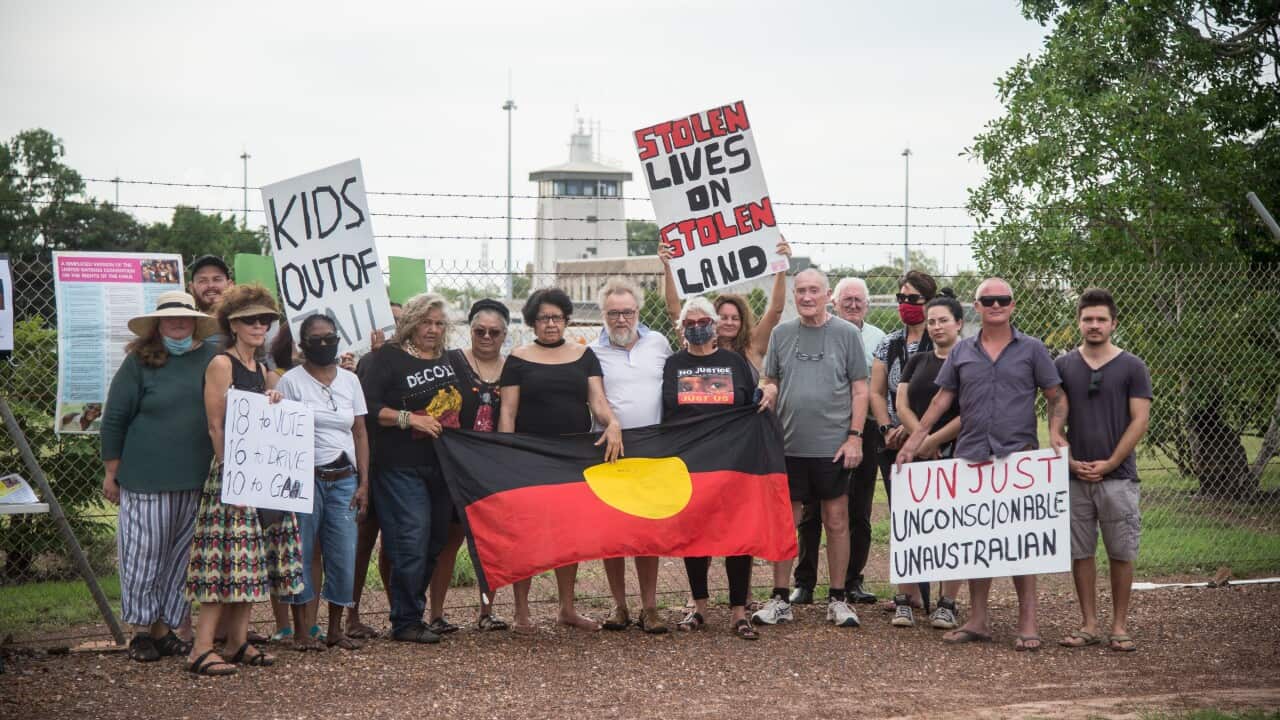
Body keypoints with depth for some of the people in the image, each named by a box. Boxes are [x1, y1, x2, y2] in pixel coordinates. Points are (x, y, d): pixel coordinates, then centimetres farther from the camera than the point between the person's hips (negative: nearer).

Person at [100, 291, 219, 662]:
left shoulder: (211, 359, 7)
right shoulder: (140, 362, -3)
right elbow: (114, 419, -1)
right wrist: (111, 472, -1)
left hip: (197, 481, 4)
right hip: (146, 479, -4)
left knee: (180, 558, 8)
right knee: (144, 554, 0)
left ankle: (165, 628, 18)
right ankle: (142, 630, 12)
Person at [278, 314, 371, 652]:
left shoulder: (350, 380, 13)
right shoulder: (291, 381, 1)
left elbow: (360, 434, 14)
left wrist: (363, 482, 7)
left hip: (344, 480, 4)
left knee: (344, 555, 0)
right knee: (301, 555, -3)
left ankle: (335, 629, 12)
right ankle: (303, 631, 5)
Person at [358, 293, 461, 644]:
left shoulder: (448, 361, 19)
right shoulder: (387, 358, -3)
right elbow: (369, 408, -11)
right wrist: (411, 418, -17)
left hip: (441, 466, 7)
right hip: (401, 467, -7)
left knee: (435, 541, 8)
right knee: (411, 542, -11)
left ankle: (411, 612, 18)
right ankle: (406, 623, -4)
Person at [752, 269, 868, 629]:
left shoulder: (846, 333, 1)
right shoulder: (781, 334, 7)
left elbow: (860, 389, 1)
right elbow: (769, 386, 11)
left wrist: (855, 436, -6)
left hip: (833, 446, -2)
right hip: (788, 444, 2)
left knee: (836, 521, 4)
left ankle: (837, 599, 12)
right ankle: (779, 599, 12)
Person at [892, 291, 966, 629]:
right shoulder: (917, 362, 15)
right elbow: (902, 405, 8)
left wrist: (934, 440, -11)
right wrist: (923, 439, -7)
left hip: (956, 455, -4)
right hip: (915, 456, 4)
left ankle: (947, 604, 3)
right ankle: (904, 601, 5)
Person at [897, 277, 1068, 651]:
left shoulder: (1032, 349, 5)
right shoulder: (962, 351, 11)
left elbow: (1057, 398, 6)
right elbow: (942, 398, 14)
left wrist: (1055, 433, -11)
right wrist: (914, 441, 8)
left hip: (1019, 456, -3)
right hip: (971, 457, 3)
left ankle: (1027, 623, 0)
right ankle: (978, 620, 13)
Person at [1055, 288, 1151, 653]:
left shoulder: (1132, 367, 0)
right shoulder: (1063, 366, 7)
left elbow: (1139, 420, -3)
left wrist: (1109, 464, -9)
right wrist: (1069, 460, -3)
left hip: (1117, 477, -2)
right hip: (1075, 477, 2)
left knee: (1120, 554, 1)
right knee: (1079, 553, 4)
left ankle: (1119, 626, 9)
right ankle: (1089, 625, 13)